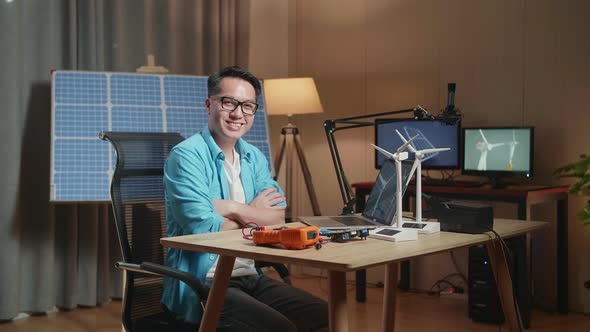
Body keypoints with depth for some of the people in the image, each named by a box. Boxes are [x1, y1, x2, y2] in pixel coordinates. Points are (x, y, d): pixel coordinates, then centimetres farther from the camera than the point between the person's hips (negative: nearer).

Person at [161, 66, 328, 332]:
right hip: (200, 284, -7)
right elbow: (203, 229, -19)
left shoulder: (254, 157, 13)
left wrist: (231, 208, -15)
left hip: (250, 277, 7)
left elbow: (278, 217, 0)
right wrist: (253, 214, -3)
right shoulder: (187, 156, -10)